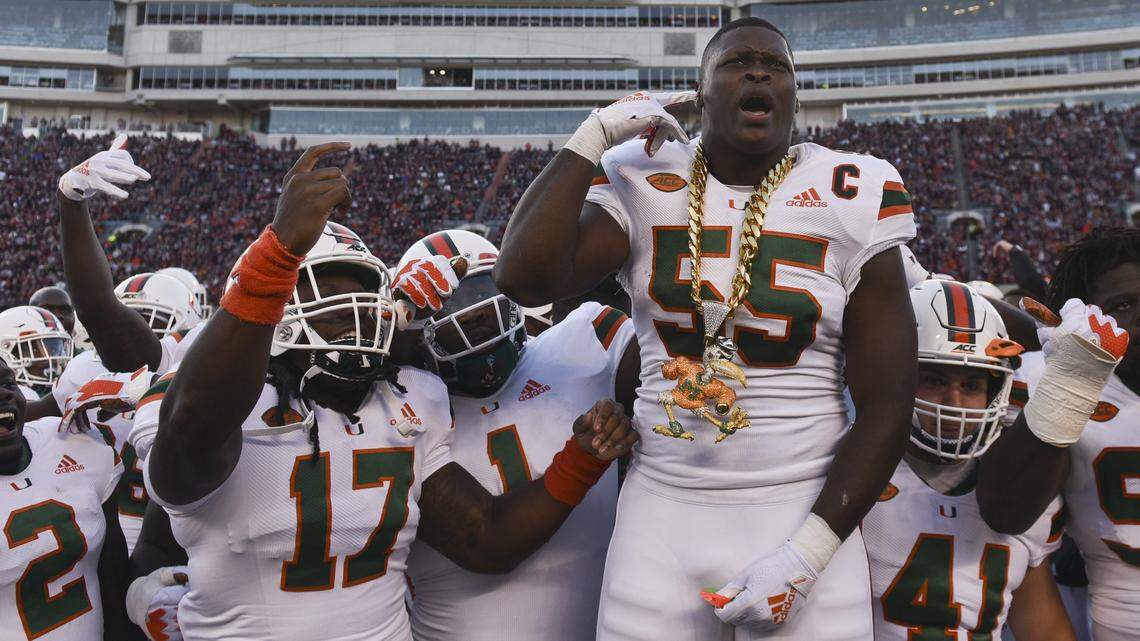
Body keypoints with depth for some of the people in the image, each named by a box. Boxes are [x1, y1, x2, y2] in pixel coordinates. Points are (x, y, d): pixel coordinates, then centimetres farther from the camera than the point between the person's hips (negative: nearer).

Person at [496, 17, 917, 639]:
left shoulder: (850, 202, -3)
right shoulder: (644, 184, 1)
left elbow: (885, 408, -4)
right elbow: (524, 278, -17)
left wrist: (807, 555, -11)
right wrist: (595, 135, -10)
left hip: (805, 515, 0)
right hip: (661, 514, 1)